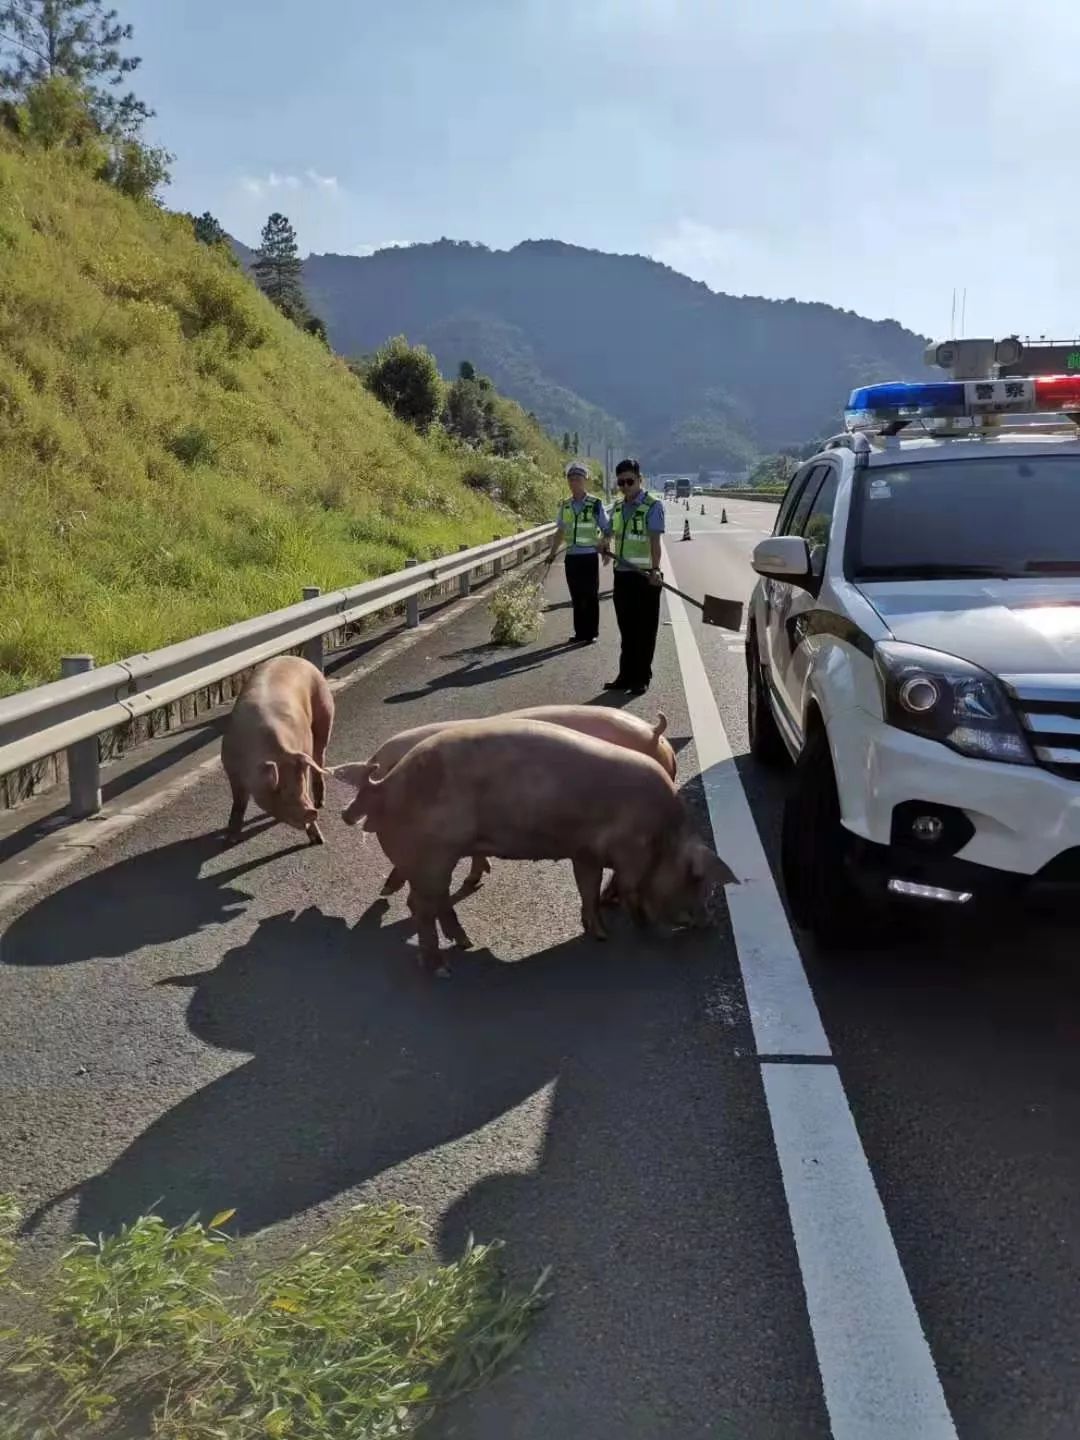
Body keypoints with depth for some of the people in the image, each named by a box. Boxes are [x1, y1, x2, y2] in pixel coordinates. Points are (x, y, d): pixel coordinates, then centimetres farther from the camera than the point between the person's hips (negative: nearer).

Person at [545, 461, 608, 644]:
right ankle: (580, 633, 17)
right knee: (576, 597, 9)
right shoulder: (565, 505, 8)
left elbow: (606, 530, -2)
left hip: (589, 556, -4)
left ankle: (591, 633, 11)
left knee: (591, 596, 3)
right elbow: (561, 531, 16)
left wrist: (604, 548, -17)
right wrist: (552, 553, 11)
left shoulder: (596, 504, -5)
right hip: (571, 556, 4)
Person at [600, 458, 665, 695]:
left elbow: (655, 540, -17)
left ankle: (642, 678, 10)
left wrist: (655, 570, -27)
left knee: (644, 630, 2)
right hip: (622, 574, 6)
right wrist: (607, 547, 2)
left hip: (645, 576, -6)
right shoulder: (618, 506, 11)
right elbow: (609, 531, 24)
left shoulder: (653, 506, -8)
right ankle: (626, 675, 21)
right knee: (626, 629, 13)